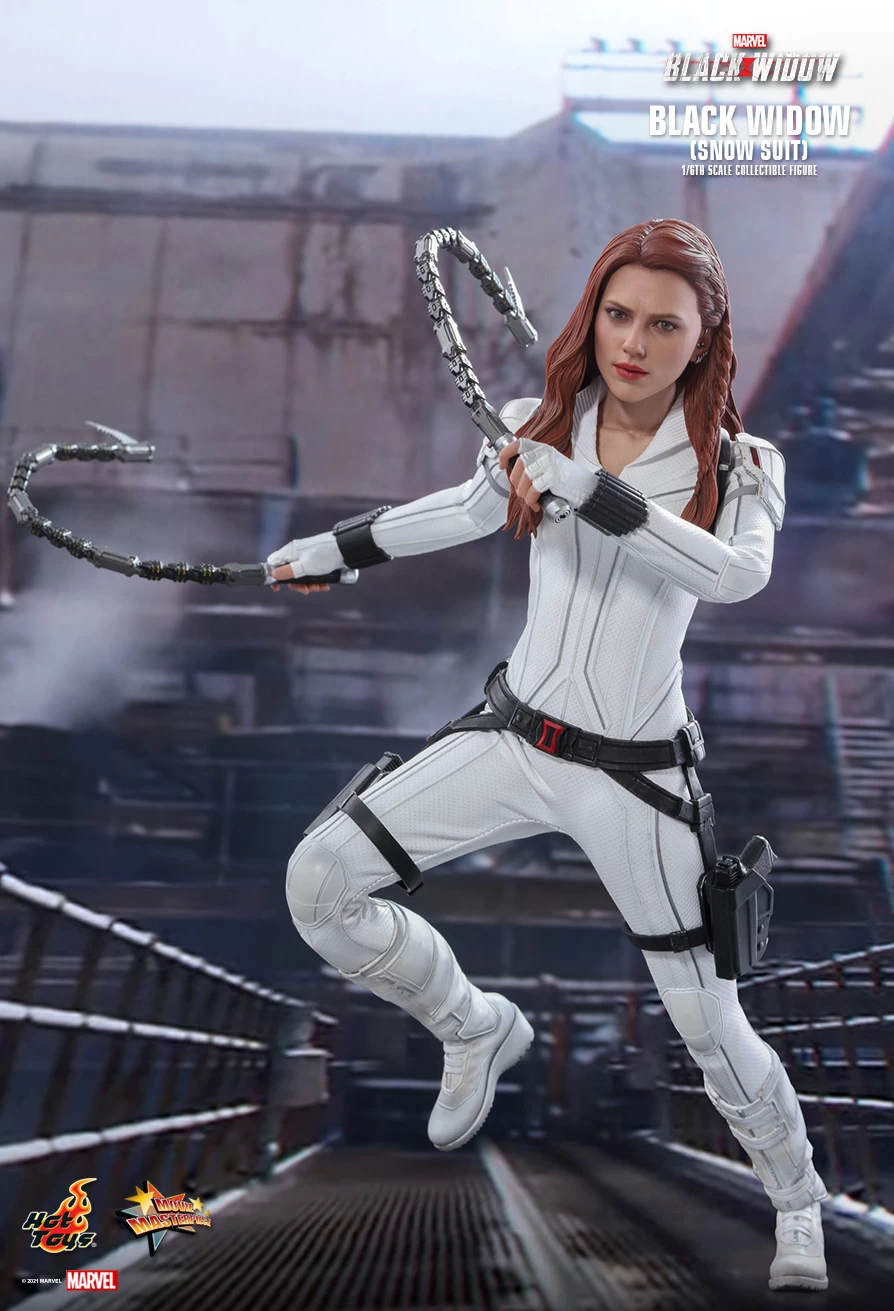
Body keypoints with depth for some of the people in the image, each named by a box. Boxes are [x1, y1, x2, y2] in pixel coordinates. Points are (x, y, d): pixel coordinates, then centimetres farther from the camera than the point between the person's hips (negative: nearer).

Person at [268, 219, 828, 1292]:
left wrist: (590, 489, -35)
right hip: (511, 735, 4)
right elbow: (472, 507, 21)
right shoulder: (538, 427, 0)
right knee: (318, 883, -6)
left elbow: (738, 574, -30)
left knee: (710, 1027, 0)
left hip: (634, 773, -3)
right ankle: (478, 1028, 20)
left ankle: (797, 1204, 31)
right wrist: (339, 547, 29)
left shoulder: (737, 465, -9)